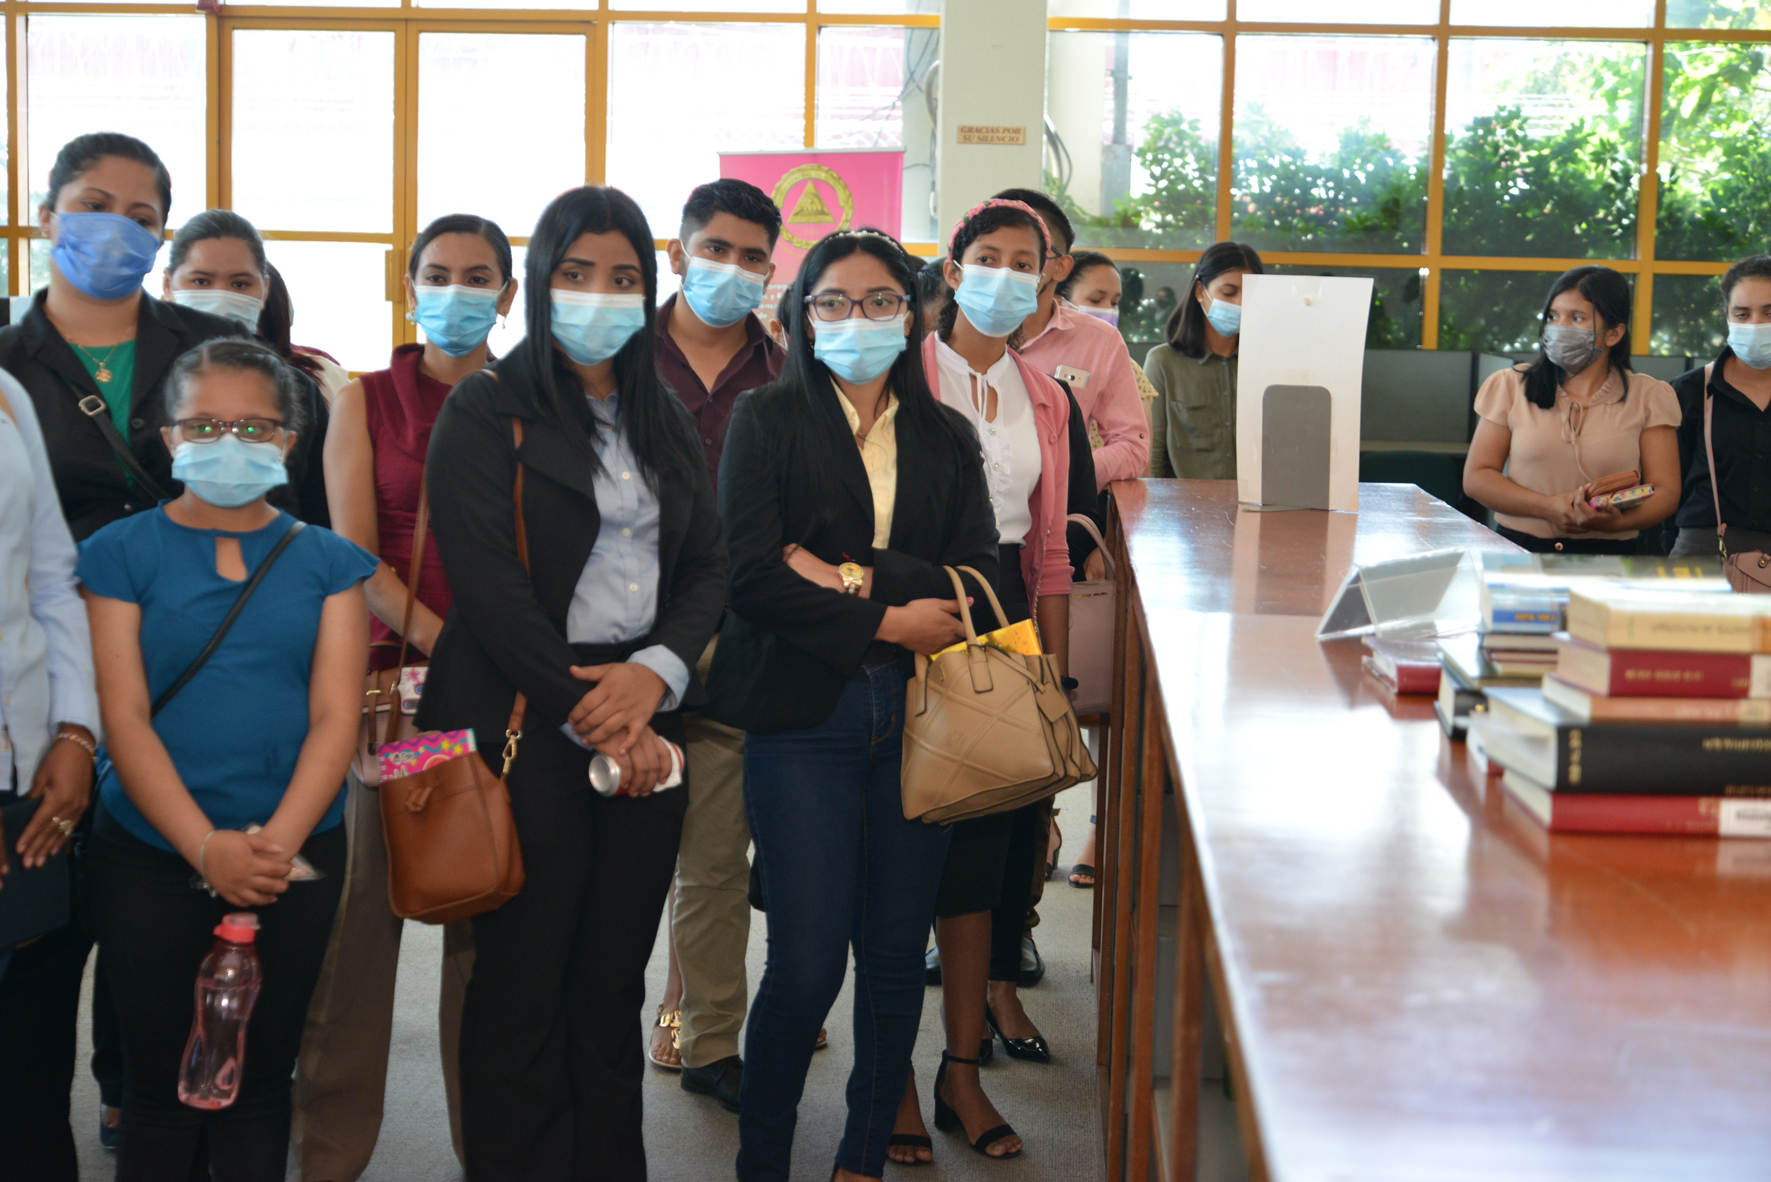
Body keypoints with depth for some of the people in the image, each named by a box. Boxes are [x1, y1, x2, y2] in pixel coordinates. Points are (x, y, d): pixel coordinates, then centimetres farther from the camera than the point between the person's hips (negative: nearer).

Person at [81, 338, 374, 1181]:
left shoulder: (327, 562, 6)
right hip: (151, 857, -1)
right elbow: (124, 717, -6)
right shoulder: (121, 553, 2)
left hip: (296, 860, 1)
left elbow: (335, 717, -1)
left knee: (259, 1079, 9)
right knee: (163, 1081, 4)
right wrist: (208, 848, -18)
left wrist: (276, 843, -17)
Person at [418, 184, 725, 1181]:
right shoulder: (489, 411, -2)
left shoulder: (668, 422, 15)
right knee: (525, 975, 1)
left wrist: (653, 674, -9)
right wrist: (586, 714, -12)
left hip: (646, 718, 5)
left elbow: (708, 566, 10)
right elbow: (487, 582, -10)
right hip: (529, 722, -4)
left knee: (617, 976, 8)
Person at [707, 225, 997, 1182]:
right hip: (803, 716, -3)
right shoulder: (767, 421, 3)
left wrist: (860, 578, -11)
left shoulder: (945, 437, 13)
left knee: (897, 951, 8)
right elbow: (750, 574, -8)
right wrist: (884, 623, -11)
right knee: (808, 961, -5)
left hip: (917, 716, 3)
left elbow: (978, 574, 1)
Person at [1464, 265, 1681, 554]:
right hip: (1519, 550, 0)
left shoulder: (1648, 397, 10)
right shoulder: (1512, 387, 11)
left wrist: (1616, 521, -15)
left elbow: (1666, 492, 6)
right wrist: (1548, 507, -8)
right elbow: (1476, 476, 7)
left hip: (1611, 555, 0)